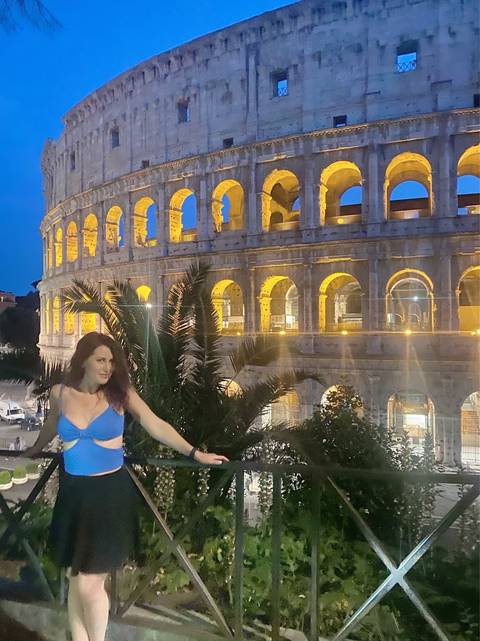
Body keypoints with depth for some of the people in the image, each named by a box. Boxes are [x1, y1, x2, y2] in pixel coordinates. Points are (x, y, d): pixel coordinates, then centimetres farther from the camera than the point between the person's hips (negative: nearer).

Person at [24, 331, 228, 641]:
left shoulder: (120, 393, -7)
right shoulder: (60, 393, 0)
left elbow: (156, 425, -8)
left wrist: (194, 453, -14)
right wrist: (35, 450, 38)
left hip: (111, 492, -3)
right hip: (73, 493, 3)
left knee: (89, 585, 0)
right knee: (75, 579, 13)